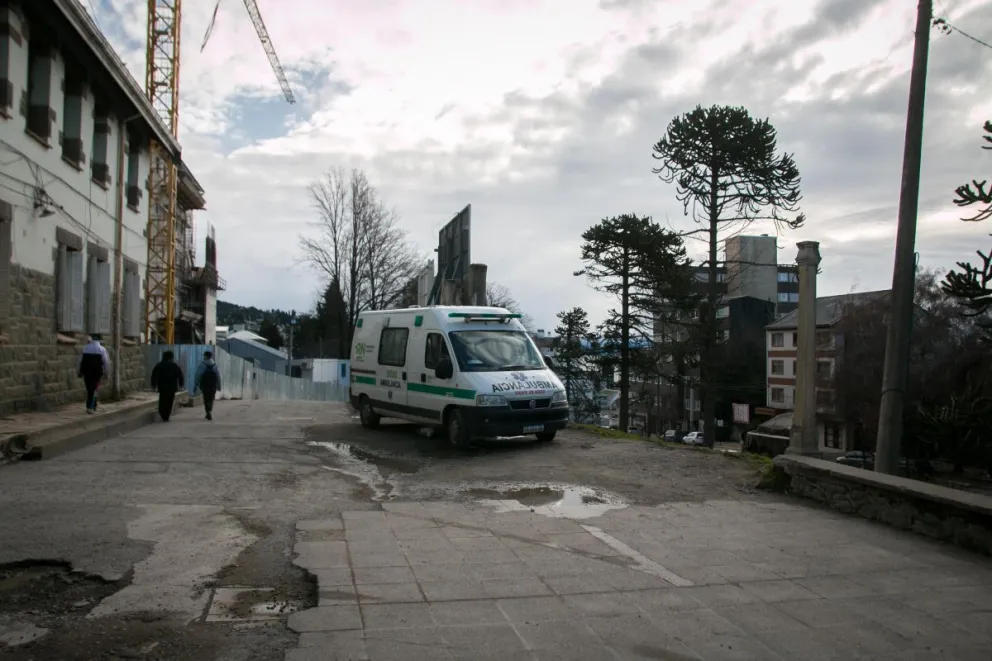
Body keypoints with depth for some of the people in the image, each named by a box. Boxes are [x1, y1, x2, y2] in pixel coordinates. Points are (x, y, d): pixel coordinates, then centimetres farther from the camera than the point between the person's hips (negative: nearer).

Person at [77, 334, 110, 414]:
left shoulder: (85, 348, 3)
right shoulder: (102, 349, -4)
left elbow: (80, 361, 8)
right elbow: (106, 362, -5)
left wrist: (79, 372, 17)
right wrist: (107, 373, 3)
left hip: (86, 372, 3)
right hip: (97, 372, -3)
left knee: (89, 389, 14)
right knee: (94, 390, 3)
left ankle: (93, 407, 24)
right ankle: (90, 407, -8)